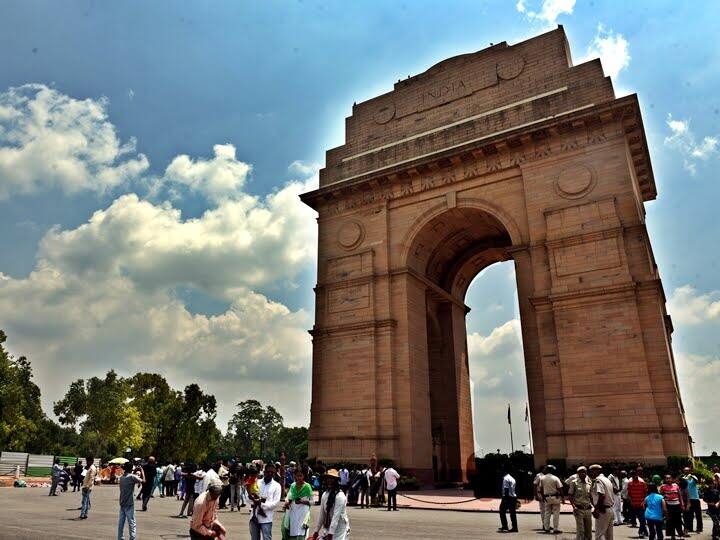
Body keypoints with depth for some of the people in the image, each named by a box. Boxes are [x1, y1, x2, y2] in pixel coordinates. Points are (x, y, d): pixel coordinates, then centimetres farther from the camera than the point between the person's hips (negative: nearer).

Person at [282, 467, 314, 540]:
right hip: (292, 513, 4)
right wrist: (287, 501, -12)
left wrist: (302, 501, -18)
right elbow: (288, 496, 9)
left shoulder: (307, 486, -7)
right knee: (289, 534, 6)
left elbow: (312, 501, -3)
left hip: (302, 514, -4)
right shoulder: (292, 485, 7)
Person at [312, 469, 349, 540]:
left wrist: (330, 534, -24)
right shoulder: (325, 494, 5)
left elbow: (336, 516, -21)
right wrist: (316, 531, 9)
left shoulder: (340, 496, -17)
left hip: (340, 530, -7)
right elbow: (321, 514, 9)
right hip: (328, 529, 7)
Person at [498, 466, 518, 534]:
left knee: (502, 512, 0)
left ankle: (504, 527, -1)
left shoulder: (505, 478, -13)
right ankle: (515, 527, 9)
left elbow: (506, 489, -18)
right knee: (512, 513, 9)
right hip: (513, 497, 9)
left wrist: (505, 498, -18)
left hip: (507, 497, -9)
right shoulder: (512, 478, 15)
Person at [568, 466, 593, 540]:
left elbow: (590, 496, 18)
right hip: (579, 509, -5)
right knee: (580, 531, -6)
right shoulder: (574, 482, -4)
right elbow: (570, 495, -5)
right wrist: (574, 506, -16)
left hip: (588, 509, 5)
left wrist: (592, 505, 6)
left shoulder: (589, 483, 11)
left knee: (588, 531, 9)